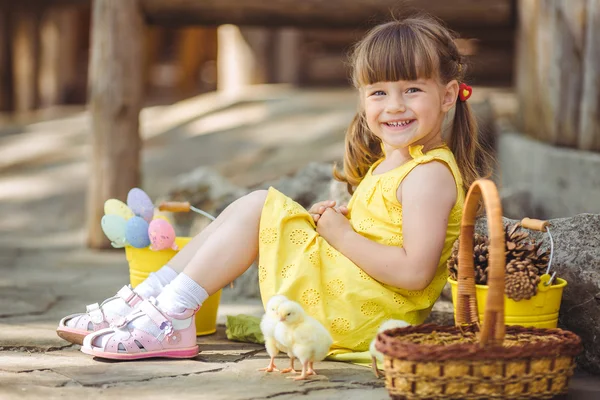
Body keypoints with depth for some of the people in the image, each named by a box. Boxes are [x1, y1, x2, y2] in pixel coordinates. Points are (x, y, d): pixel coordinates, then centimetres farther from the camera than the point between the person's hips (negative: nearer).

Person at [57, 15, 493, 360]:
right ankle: (148, 297, 6)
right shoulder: (391, 162, 15)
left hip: (359, 315, -10)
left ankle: (172, 319, -14)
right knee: (252, 207, 8)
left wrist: (342, 236, -18)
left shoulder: (429, 175, -16)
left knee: (258, 208, -12)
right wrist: (337, 219, 2)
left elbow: (415, 272, -25)